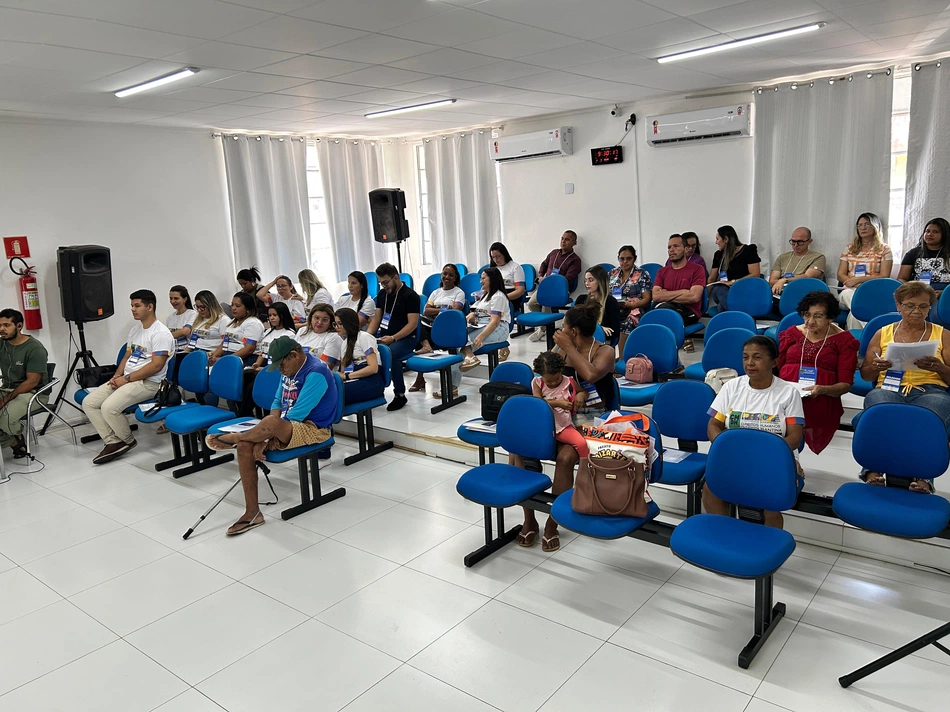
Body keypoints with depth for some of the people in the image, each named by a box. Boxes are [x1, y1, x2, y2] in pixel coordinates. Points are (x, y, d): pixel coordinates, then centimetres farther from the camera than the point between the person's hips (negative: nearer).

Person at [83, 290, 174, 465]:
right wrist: (117, 376, 2)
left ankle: (128, 441, -1)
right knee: (88, 402, -2)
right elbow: (127, 356, 21)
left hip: (148, 383, -9)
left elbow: (156, 366, -20)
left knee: (109, 407, -27)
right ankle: (113, 442, -3)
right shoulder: (135, 329, 16)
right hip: (126, 379, 9)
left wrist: (126, 379, -17)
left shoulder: (161, 333, -14)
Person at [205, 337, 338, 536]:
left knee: (271, 423, -36)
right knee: (245, 446, -14)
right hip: (287, 426, 9)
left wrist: (267, 432, -13)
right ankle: (252, 513, -9)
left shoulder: (316, 373, -20)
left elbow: (296, 415, -23)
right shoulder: (290, 369, 8)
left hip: (313, 429, -8)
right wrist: (263, 437, -7)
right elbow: (278, 403, 8)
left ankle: (233, 438, -3)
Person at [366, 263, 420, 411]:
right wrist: (367, 335, -1)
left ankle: (400, 395, -19)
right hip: (383, 336, 6)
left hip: (404, 338, -6)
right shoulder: (382, 294, 13)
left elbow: (412, 323, -13)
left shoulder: (410, 296, -7)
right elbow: (376, 318, 18)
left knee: (390, 353, -37)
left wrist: (393, 338, -23)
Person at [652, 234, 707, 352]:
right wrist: (682, 292, -7)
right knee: (662, 307, -33)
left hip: (689, 312, -3)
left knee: (665, 312, -35)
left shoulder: (697, 269, 4)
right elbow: (655, 296, 1)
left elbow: (694, 297, -10)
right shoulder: (662, 271, 16)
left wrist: (667, 295, -4)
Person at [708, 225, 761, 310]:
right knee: (718, 289, -35)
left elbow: (755, 275, -5)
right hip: (725, 290, 4)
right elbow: (711, 279, 17)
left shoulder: (748, 250, 4)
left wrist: (733, 282, -13)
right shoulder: (719, 255, 18)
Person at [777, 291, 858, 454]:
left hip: (821, 400, -2)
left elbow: (846, 384, 5)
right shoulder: (792, 333, 20)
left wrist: (823, 390, -17)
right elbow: (775, 367, 21)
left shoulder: (844, 340, 11)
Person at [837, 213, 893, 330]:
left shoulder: (884, 249, 12)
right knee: (847, 294, -38)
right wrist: (852, 282, -9)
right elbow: (840, 275, 14)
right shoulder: (849, 249, 22)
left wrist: (859, 279, -11)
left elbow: (884, 276, 0)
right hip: (850, 291, 2)